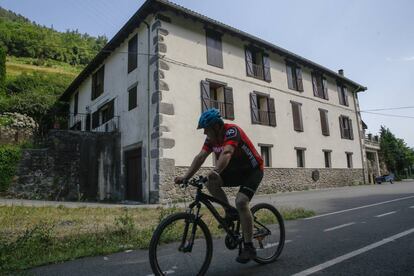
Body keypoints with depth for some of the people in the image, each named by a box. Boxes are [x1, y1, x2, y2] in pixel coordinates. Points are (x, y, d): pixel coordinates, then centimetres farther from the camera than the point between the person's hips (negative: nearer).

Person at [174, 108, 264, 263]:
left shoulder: (232, 131, -25)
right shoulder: (211, 138, -4)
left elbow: (226, 153, -43)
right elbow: (200, 157, -12)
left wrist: (216, 171, -60)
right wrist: (186, 177, -23)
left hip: (253, 170, -7)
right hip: (235, 170, 7)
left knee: (241, 201, -24)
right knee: (211, 182, -15)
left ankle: (249, 247, -11)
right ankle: (230, 214, 3)